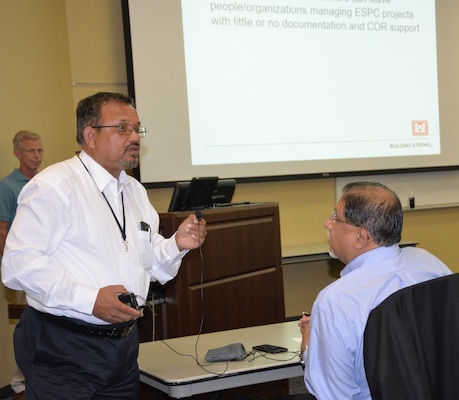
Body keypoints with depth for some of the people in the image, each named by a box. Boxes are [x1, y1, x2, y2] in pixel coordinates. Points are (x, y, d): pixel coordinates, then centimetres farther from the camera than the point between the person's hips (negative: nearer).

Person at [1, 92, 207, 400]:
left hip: (125, 344, 7)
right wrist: (89, 299, -27)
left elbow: (152, 265, 18)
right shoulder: (54, 186, -13)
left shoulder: (136, 192, 14)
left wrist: (177, 245, -3)